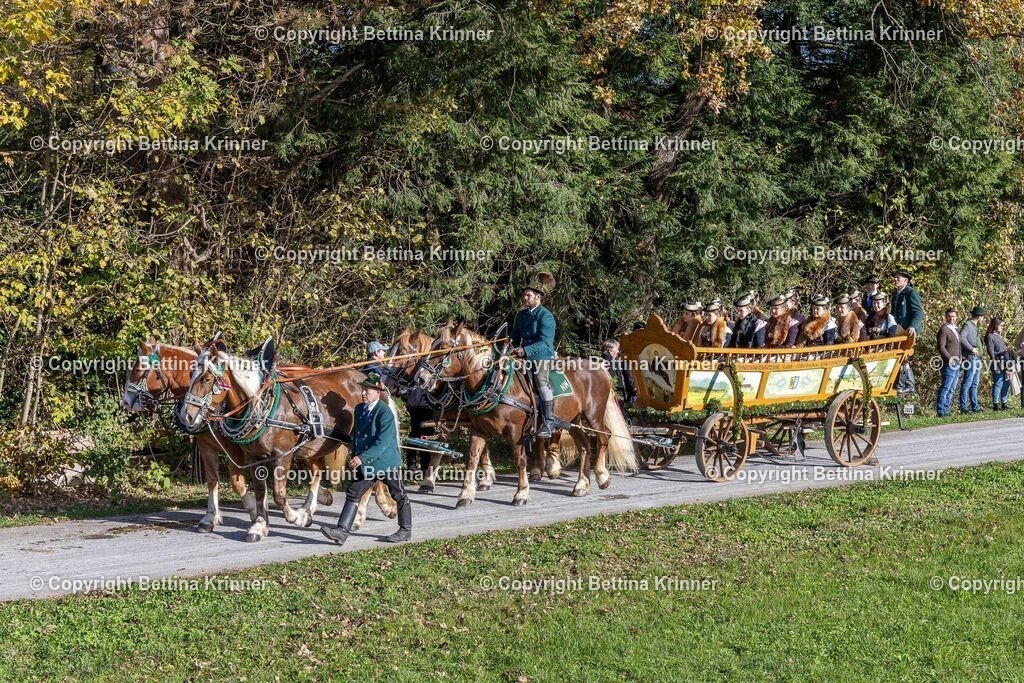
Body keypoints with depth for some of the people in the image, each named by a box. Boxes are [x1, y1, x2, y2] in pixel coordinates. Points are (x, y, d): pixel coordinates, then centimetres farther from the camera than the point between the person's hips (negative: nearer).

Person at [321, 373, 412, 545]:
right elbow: (356, 434, 17)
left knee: (399, 496, 9)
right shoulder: (359, 409, 5)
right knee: (353, 493, -4)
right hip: (365, 464, 7)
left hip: (386, 462, -7)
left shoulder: (385, 412, -19)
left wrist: (362, 457, -30)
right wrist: (355, 456, 9)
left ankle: (406, 530, 24)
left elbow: (382, 442, -26)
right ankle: (342, 531, -9)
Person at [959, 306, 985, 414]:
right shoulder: (967, 325, -11)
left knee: (974, 384, 13)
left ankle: (975, 406, 18)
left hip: (976, 359, 10)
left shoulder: (974, 326, 18)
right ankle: (963, 407, -5)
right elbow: (962, 337, -26)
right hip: (970, 359, -10)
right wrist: (971, 348, -21)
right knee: (967, 384, -7)